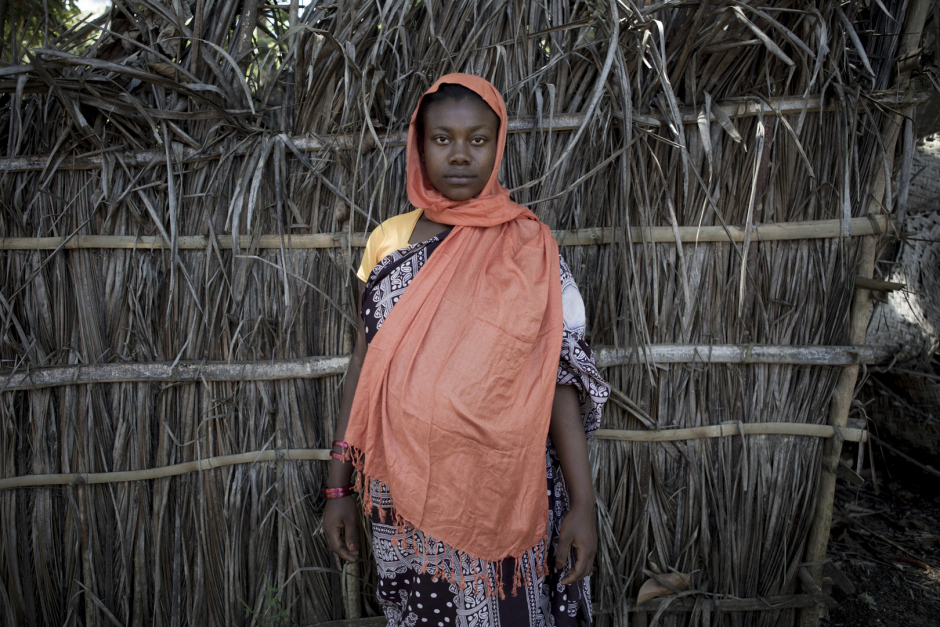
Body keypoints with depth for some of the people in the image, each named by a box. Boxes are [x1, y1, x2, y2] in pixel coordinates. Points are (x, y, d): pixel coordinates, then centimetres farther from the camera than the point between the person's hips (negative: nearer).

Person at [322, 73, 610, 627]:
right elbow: (365, 362, 6)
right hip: (404, 494, 3)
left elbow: (560, 377, -7)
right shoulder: (388, 240, 2)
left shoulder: (527, 247, -5)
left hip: (501, 496, -2)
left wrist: (583, 503, -10)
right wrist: (339, 486, 6)